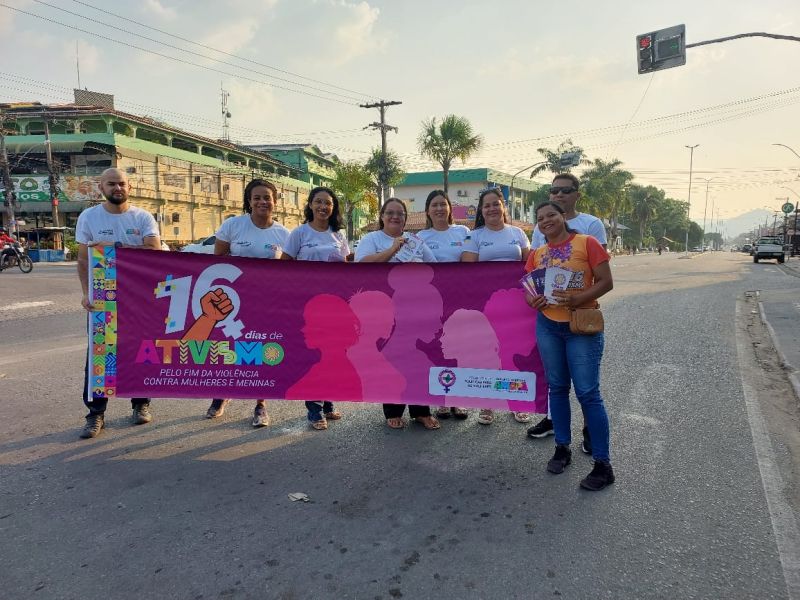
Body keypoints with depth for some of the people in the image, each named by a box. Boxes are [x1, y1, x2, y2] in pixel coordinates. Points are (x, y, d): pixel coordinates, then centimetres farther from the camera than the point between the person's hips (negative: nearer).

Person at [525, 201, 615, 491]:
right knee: (557, 388, 12)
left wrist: (577, 299, -25)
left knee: (588, 393, -5)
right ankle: (562, 448, 27)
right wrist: (533, 300, -12)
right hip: (548, 326, 5)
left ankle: (603, 465, 5)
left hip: (582, 326, -5)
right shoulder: (537, 253, 8)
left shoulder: (587, 243, -6)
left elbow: (606, 282, -10)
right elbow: (528, 287, 11)